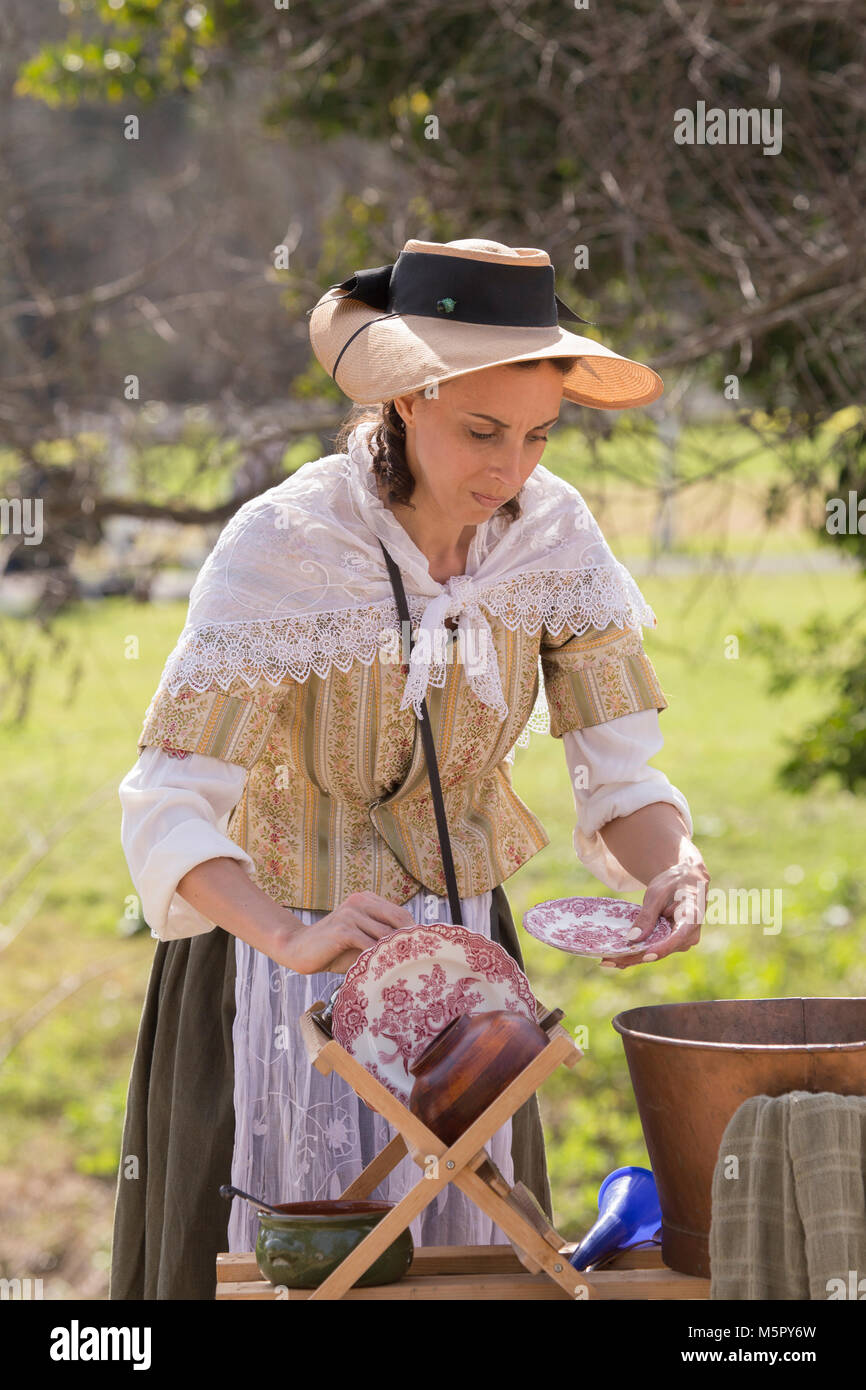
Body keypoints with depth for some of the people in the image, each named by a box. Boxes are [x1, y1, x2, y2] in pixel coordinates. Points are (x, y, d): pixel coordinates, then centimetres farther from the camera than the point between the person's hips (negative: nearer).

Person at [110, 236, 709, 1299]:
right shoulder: (283, 544, -24)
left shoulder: (552, 530, -11)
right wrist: (297, 939, -44)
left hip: (461, 949, 4)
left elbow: (621, 780, -7)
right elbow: (167, 812, -27)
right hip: (280, 956, -4)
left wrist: (672, 871, -30)